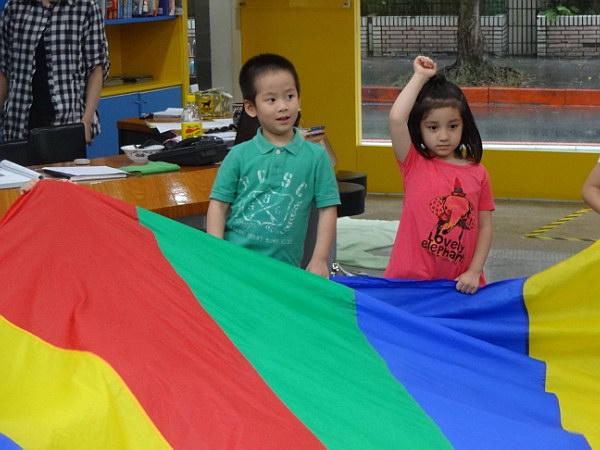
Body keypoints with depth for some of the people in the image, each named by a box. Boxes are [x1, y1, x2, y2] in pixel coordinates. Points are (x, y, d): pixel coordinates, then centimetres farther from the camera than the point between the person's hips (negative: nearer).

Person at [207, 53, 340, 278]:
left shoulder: (315, 156, 0)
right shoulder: (239, 155, 1)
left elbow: (327, 209, 2)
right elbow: (218, 205, 3)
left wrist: (319, 260, -4)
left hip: (283, 267, 0)